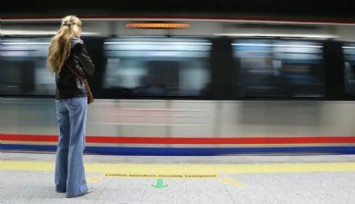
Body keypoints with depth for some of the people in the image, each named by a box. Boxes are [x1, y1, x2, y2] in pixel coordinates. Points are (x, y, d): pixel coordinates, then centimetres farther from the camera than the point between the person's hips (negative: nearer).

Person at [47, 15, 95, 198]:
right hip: (76, 96, -7)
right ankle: (75, 186, 3)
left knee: (63, 141, 12)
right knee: (76, 142, -3)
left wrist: (77, 72, 5)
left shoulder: (55, 44, 12)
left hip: (60, 97, 7)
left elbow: (59, 69, 16)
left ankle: (61, 183, 21)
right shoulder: (77, 44, -8)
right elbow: (90, 69, -5)